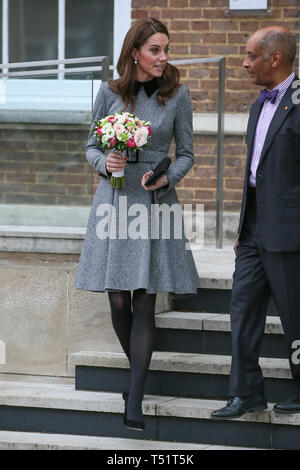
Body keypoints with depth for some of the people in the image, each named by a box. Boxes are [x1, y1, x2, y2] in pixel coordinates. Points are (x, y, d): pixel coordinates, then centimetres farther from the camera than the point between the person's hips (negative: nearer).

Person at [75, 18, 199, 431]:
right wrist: (105, 162, -12)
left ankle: (135, 401, -8)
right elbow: (92, 146, 10)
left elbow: (186, 154, 6)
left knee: (144, 301, -7)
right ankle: (139, 372, 26)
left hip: (156, 202, -1)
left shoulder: (177, 95, 1)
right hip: (114, 197, 1)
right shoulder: (110, 93, 2)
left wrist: (167, 177, -13)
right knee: (118, 299, 1)